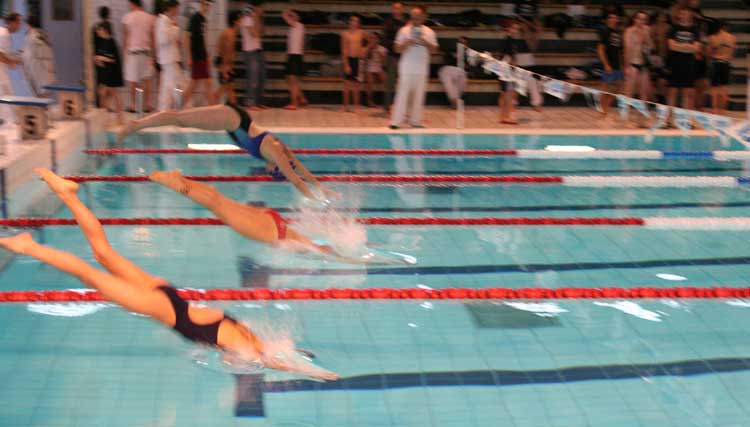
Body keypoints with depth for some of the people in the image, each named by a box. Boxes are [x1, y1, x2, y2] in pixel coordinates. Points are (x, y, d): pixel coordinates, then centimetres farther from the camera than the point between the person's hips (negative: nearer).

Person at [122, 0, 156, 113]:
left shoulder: (127, 17, -4)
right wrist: (152, 54, 9)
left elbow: (125, 37, -2)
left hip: (132, 50, -2)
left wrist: (124, 52, 5)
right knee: (147, 79, 6)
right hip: (146, 50, 2)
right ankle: (146, 104, 4)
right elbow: (153, 37, 3)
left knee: (132, 80, 4)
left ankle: (133, 105, 5)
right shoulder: (150, 18, 2)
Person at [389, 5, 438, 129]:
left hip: (422, 69, 2)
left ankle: (415, 120, 13)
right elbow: (397, 49, 0)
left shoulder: (429, 32, 6)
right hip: (406, 68, -2)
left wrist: (425, 42, -11)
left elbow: (434, 49, 5)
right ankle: (396, 121, -6)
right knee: (402, 93, -6)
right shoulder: (404, 30, 0)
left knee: (418, 95, 5)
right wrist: (406, 43, -17)